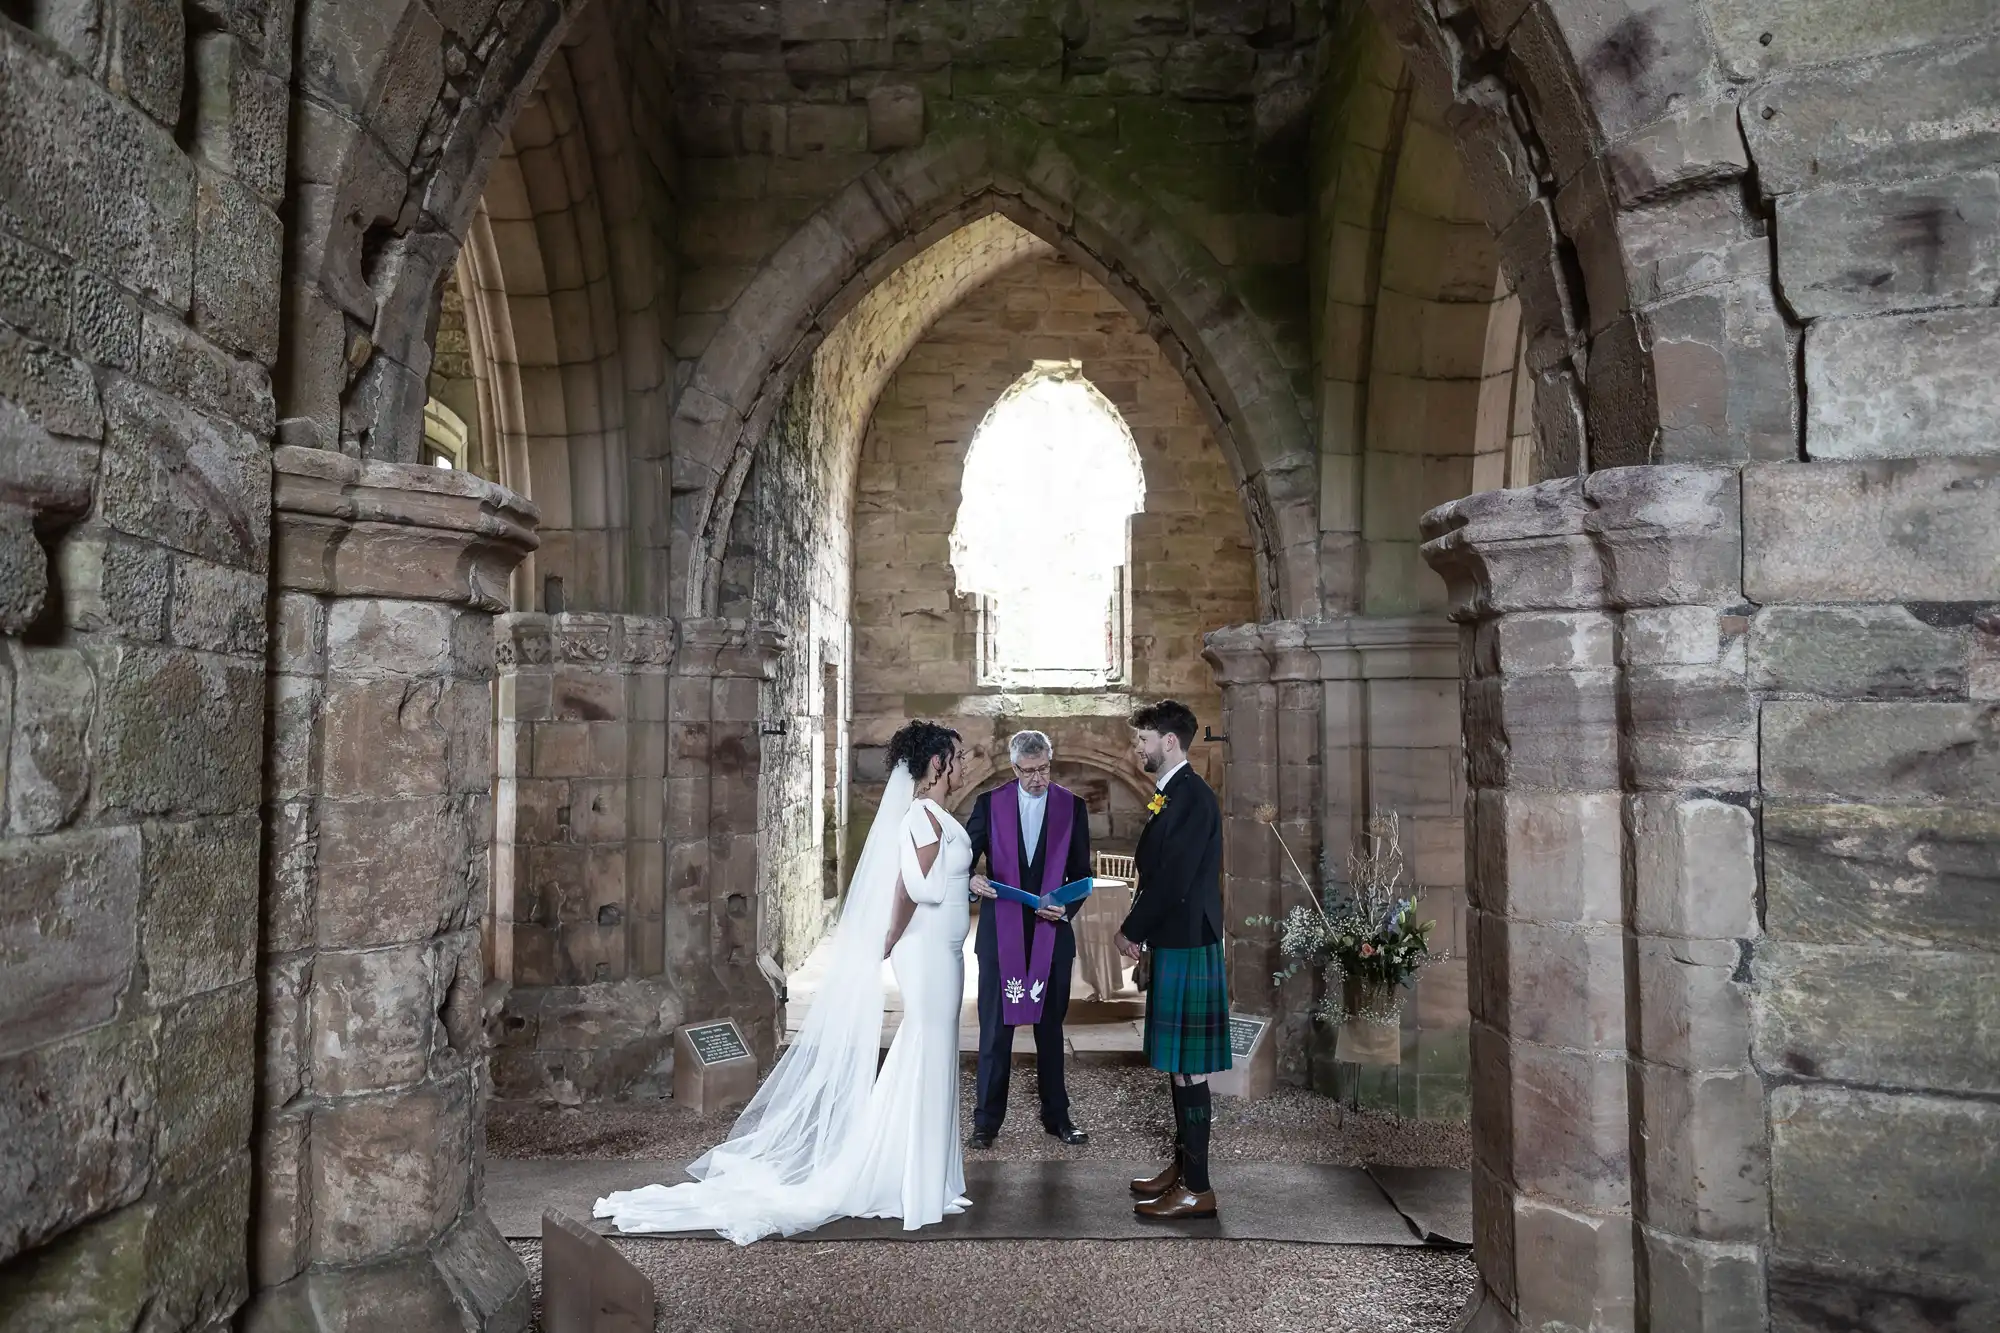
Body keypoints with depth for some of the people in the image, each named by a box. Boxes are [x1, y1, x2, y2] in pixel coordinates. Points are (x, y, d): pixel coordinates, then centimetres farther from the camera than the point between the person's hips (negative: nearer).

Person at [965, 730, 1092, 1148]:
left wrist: (1066, 909, -12)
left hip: (1051, 933, 1)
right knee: (995, 1028, 2)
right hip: (1000, 932, -1)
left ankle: (1057, 1116, 24)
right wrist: (971, 880, -21)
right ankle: (987, 1121, 12)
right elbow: (964, 858, 2)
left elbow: (1082, 872, 5)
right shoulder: (989, 803, 1)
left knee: (1050, 1027, 12)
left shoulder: (1073, 807, 3)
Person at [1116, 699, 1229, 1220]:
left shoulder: (1191, 797, -17)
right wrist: (1137, 931, 8)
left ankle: (1196, 1189, 5)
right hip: (1172, 944, 10)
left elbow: (1174, 879, -21)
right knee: (1178, 1066, 17)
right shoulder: (1174, 794, 14)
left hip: (1187, 949, -10)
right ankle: (1183, 1167, 27)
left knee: (1187, 1069, -3)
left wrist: (1131, 932, -10)